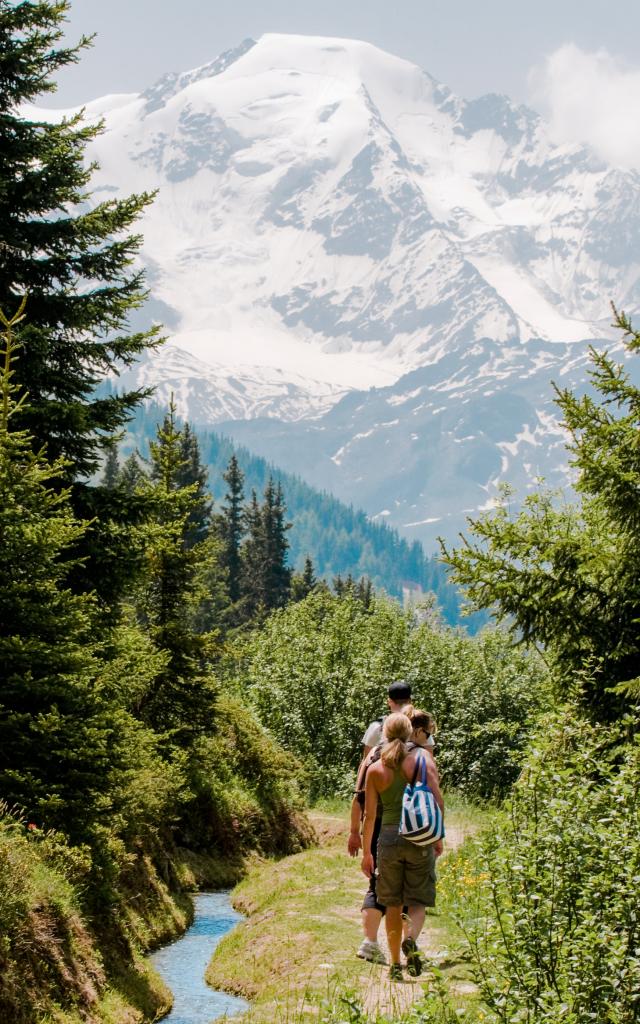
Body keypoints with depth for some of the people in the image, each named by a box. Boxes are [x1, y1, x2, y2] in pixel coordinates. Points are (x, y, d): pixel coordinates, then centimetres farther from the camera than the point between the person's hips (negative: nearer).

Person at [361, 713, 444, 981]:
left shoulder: (375, 769, 1)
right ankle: (411, 939, -21)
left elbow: (369, 814, 1)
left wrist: (366, 852, 8)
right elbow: (438, 802, -7)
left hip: (389, 837, 1)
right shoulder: (423, 760, -2)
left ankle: (395, 964, 14)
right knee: (418, 900, 8)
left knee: (392, 904, 12)